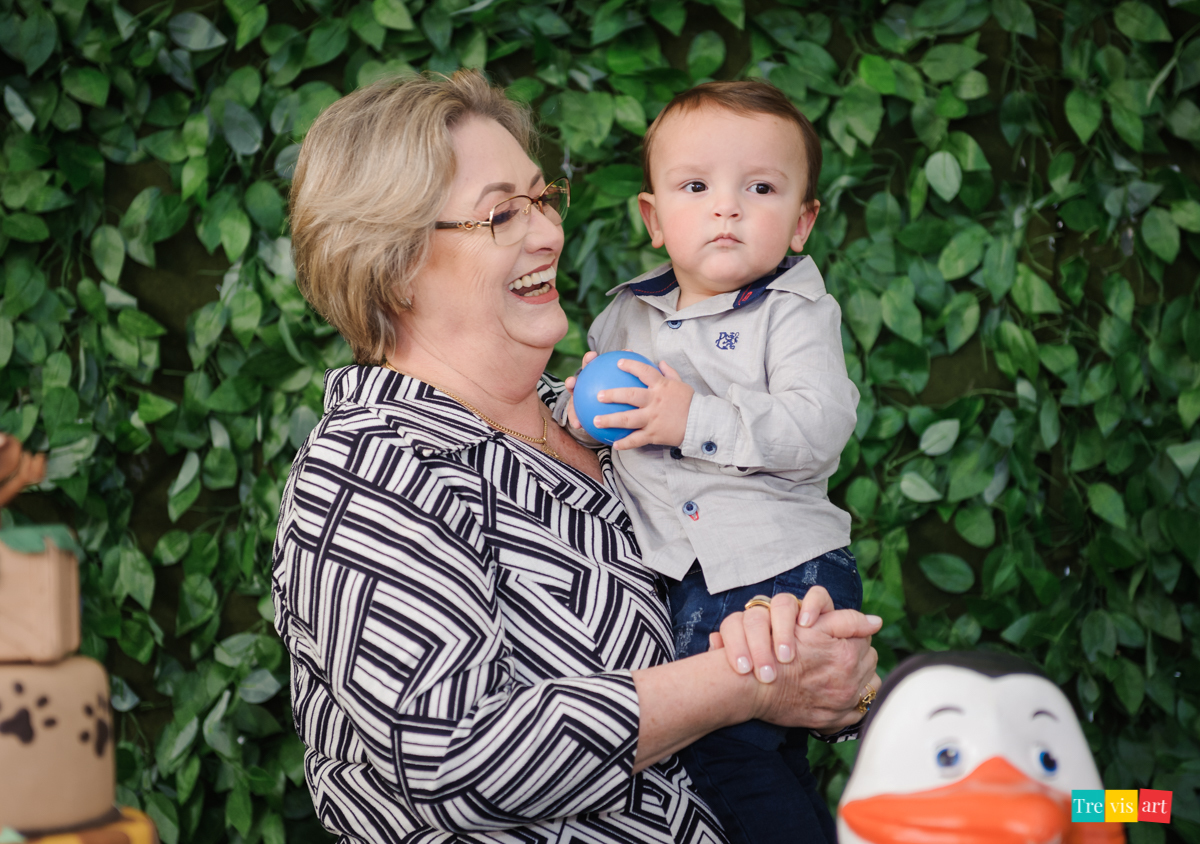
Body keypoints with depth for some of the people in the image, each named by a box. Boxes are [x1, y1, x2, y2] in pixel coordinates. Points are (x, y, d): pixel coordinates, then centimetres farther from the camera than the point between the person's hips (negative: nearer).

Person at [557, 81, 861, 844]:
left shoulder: (795, 313, -7)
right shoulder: (630, 314, 10)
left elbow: (820, 425, -21)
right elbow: (587, 408, 23)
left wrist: (696, 420, -24)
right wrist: (581, 413, -1)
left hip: (783, 571, -6)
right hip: (684, 573, 6)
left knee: (723, 740, -11)